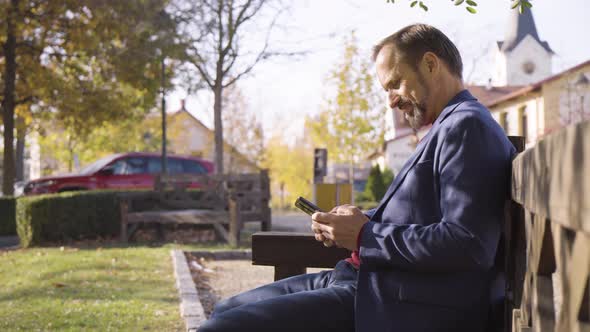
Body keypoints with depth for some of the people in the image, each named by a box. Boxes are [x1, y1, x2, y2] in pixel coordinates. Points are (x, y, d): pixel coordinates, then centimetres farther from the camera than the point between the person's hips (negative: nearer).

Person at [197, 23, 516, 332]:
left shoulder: (467, 126, -11)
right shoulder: (448, 128, 22)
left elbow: (467, 243, -23)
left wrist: (366, 236, -14)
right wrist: (354, 220, 7)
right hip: (374, 279, 11)